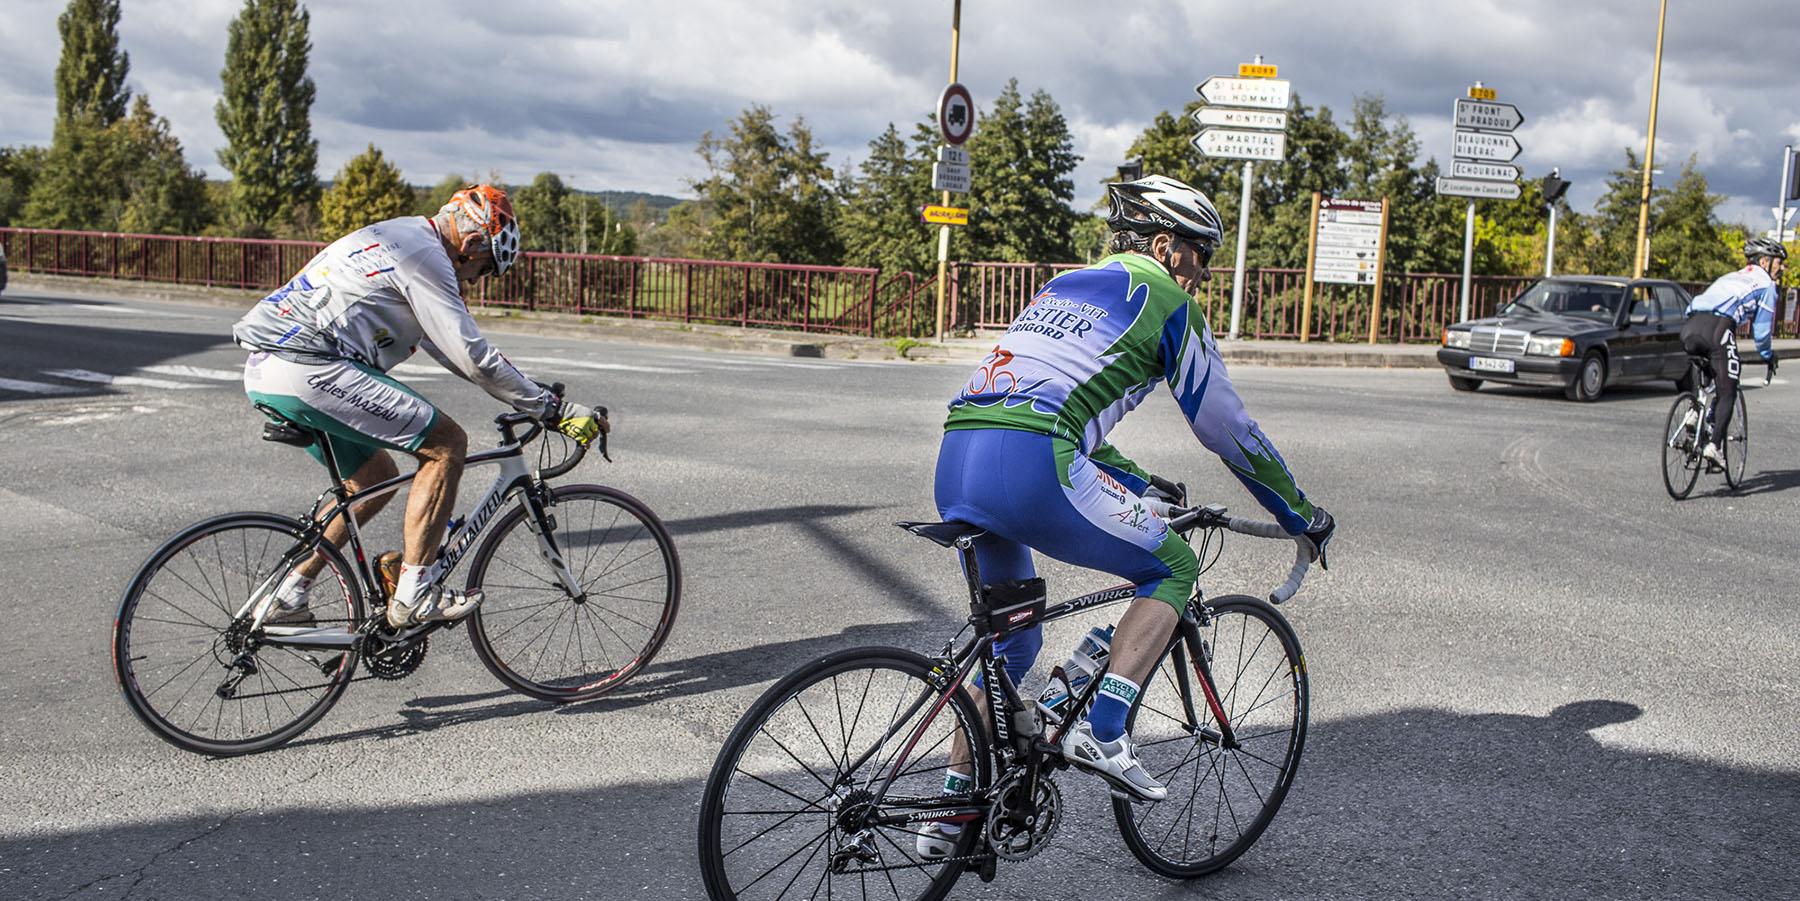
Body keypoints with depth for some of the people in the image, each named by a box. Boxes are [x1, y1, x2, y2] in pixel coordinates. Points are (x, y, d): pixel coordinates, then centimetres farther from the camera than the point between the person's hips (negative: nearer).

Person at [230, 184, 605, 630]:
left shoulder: (400, 239, 23)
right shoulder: (425, 256, -9)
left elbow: (448, 348, 28)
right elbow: (473, 356, -13)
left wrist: (534, 394, 26)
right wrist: (555, 410, -7)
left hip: (266, 373, 11)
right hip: (304, 369, -11)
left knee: (376, 478, 22)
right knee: (446, 442, -8)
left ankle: (287, 598, 24)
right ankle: (413, 595, -7)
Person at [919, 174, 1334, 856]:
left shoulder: (1064, 286, 32)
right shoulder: (1166, 303, 10)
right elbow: (1227, 429, 14)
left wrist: (1143, 486, 46)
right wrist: (1303, 516, 26)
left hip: (957, 459, 8)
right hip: (1031, 469, -8)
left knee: (1010, 640, 24)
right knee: (1173, 570, 13)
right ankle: (1102, 733, 0)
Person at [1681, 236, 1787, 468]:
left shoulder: (1729, 277, 36)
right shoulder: (1765, 284, 17)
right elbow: (1762, 329, 15)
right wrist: (1768, 356, 33)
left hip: (1690, 325, 6)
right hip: (1717, 328, -6)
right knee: (1728, 393, 2)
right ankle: (1713, 445, -11)